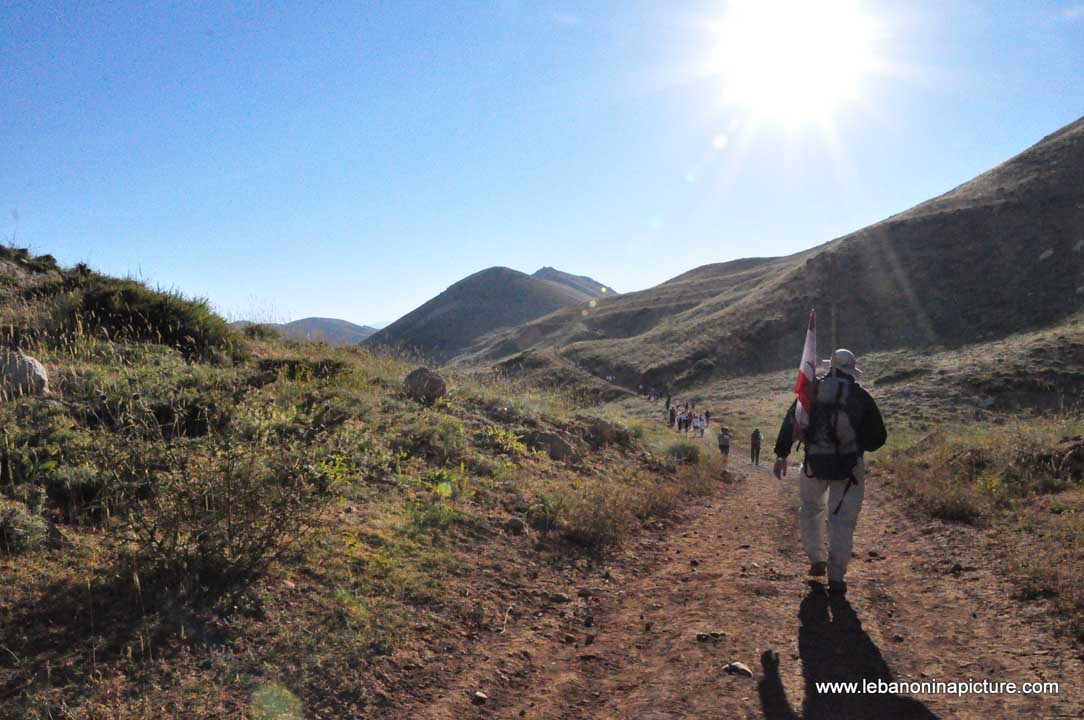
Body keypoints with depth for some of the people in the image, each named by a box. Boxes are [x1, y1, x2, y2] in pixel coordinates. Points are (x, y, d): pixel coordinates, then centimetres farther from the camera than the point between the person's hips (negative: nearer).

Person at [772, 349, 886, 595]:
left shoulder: (812, 390, 2)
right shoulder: (860, 396, 0)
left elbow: (790, 421, 1)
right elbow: (878, 436, 5)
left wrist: (781, 455, 4)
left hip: (815, 464, 1)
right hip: (849, 467, -1)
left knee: (811, 509, 23)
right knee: (842, 520, 4)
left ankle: (817, 559, 21)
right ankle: (836, 577, 1)